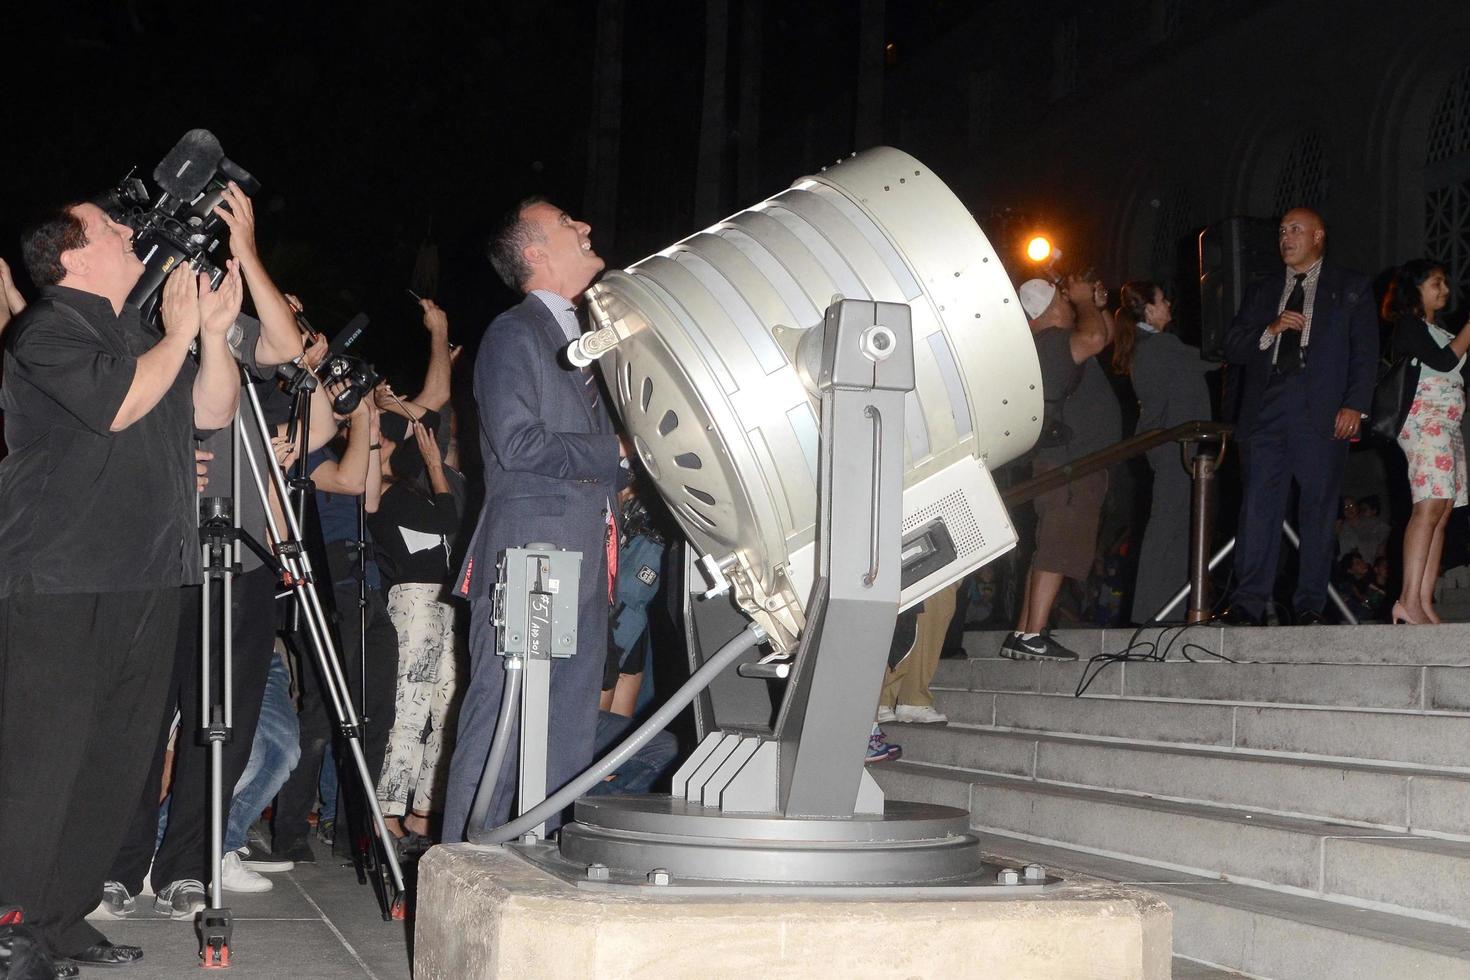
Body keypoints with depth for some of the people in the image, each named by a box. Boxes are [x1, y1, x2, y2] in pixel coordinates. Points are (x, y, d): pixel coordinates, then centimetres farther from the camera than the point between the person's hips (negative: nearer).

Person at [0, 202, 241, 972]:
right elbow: (119, 404, -19)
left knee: (118, 759, 8)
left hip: (146, 582, 8)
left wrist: (213, 330, 1)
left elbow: (213, 412, 15)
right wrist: (179, 335, -7)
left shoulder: (138, 329, 20)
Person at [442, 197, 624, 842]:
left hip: (583, 564, 9)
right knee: (500, 716, -7)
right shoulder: (513, 334, -5)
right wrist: (614, 453, -9)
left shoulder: (578, 335, 23)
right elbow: (518, 444, -16)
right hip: (527, 555, -9)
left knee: (572, 727, 8)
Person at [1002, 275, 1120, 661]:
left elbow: (1106, 334, 31)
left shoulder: (1058, 342, 18)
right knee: (1059, 549, -16)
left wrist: (1097, 305, 14)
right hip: (1067, 462, -11)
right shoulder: (1049, 343, -14)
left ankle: (1023, 634, 12)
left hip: (1077, 463, 11)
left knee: (1050, 552, 10)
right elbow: (1095, 338, -29)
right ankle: (1032, 635, -20)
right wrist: (1084, 302, -11)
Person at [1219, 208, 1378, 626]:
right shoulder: (1260, 291, 22)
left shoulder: (1351, 288, 13)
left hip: (1323, 413, -2)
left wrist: (1355, 404, -9)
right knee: (1257, 506, -5)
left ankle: (1311, 604, 2)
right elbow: (1233, 349, 15)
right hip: (1265, 410, 2)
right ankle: (1248, 603, -6)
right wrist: (1270, 330, -3)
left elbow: (1365, 352, 4)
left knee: (1319, 509, -2)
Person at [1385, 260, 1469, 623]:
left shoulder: (1438, 330, 25)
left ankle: (1424, 603, -8)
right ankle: (1409, 602, -27)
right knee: (1430, 506, -21)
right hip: (1426, 420, -9)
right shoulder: (1409, 324, -2)